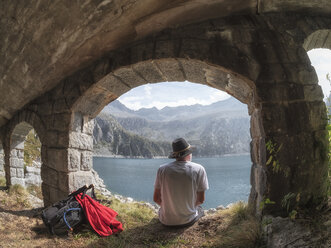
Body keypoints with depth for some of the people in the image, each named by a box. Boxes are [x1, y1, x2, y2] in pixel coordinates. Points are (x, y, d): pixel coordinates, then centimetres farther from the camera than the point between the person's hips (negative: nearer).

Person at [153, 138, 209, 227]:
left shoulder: (162, 169, -8)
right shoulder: (199, 169, -12)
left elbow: (156, 198, -2)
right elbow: (201, 200, -6)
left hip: (166, 221, 1)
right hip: (188, 220, -1)